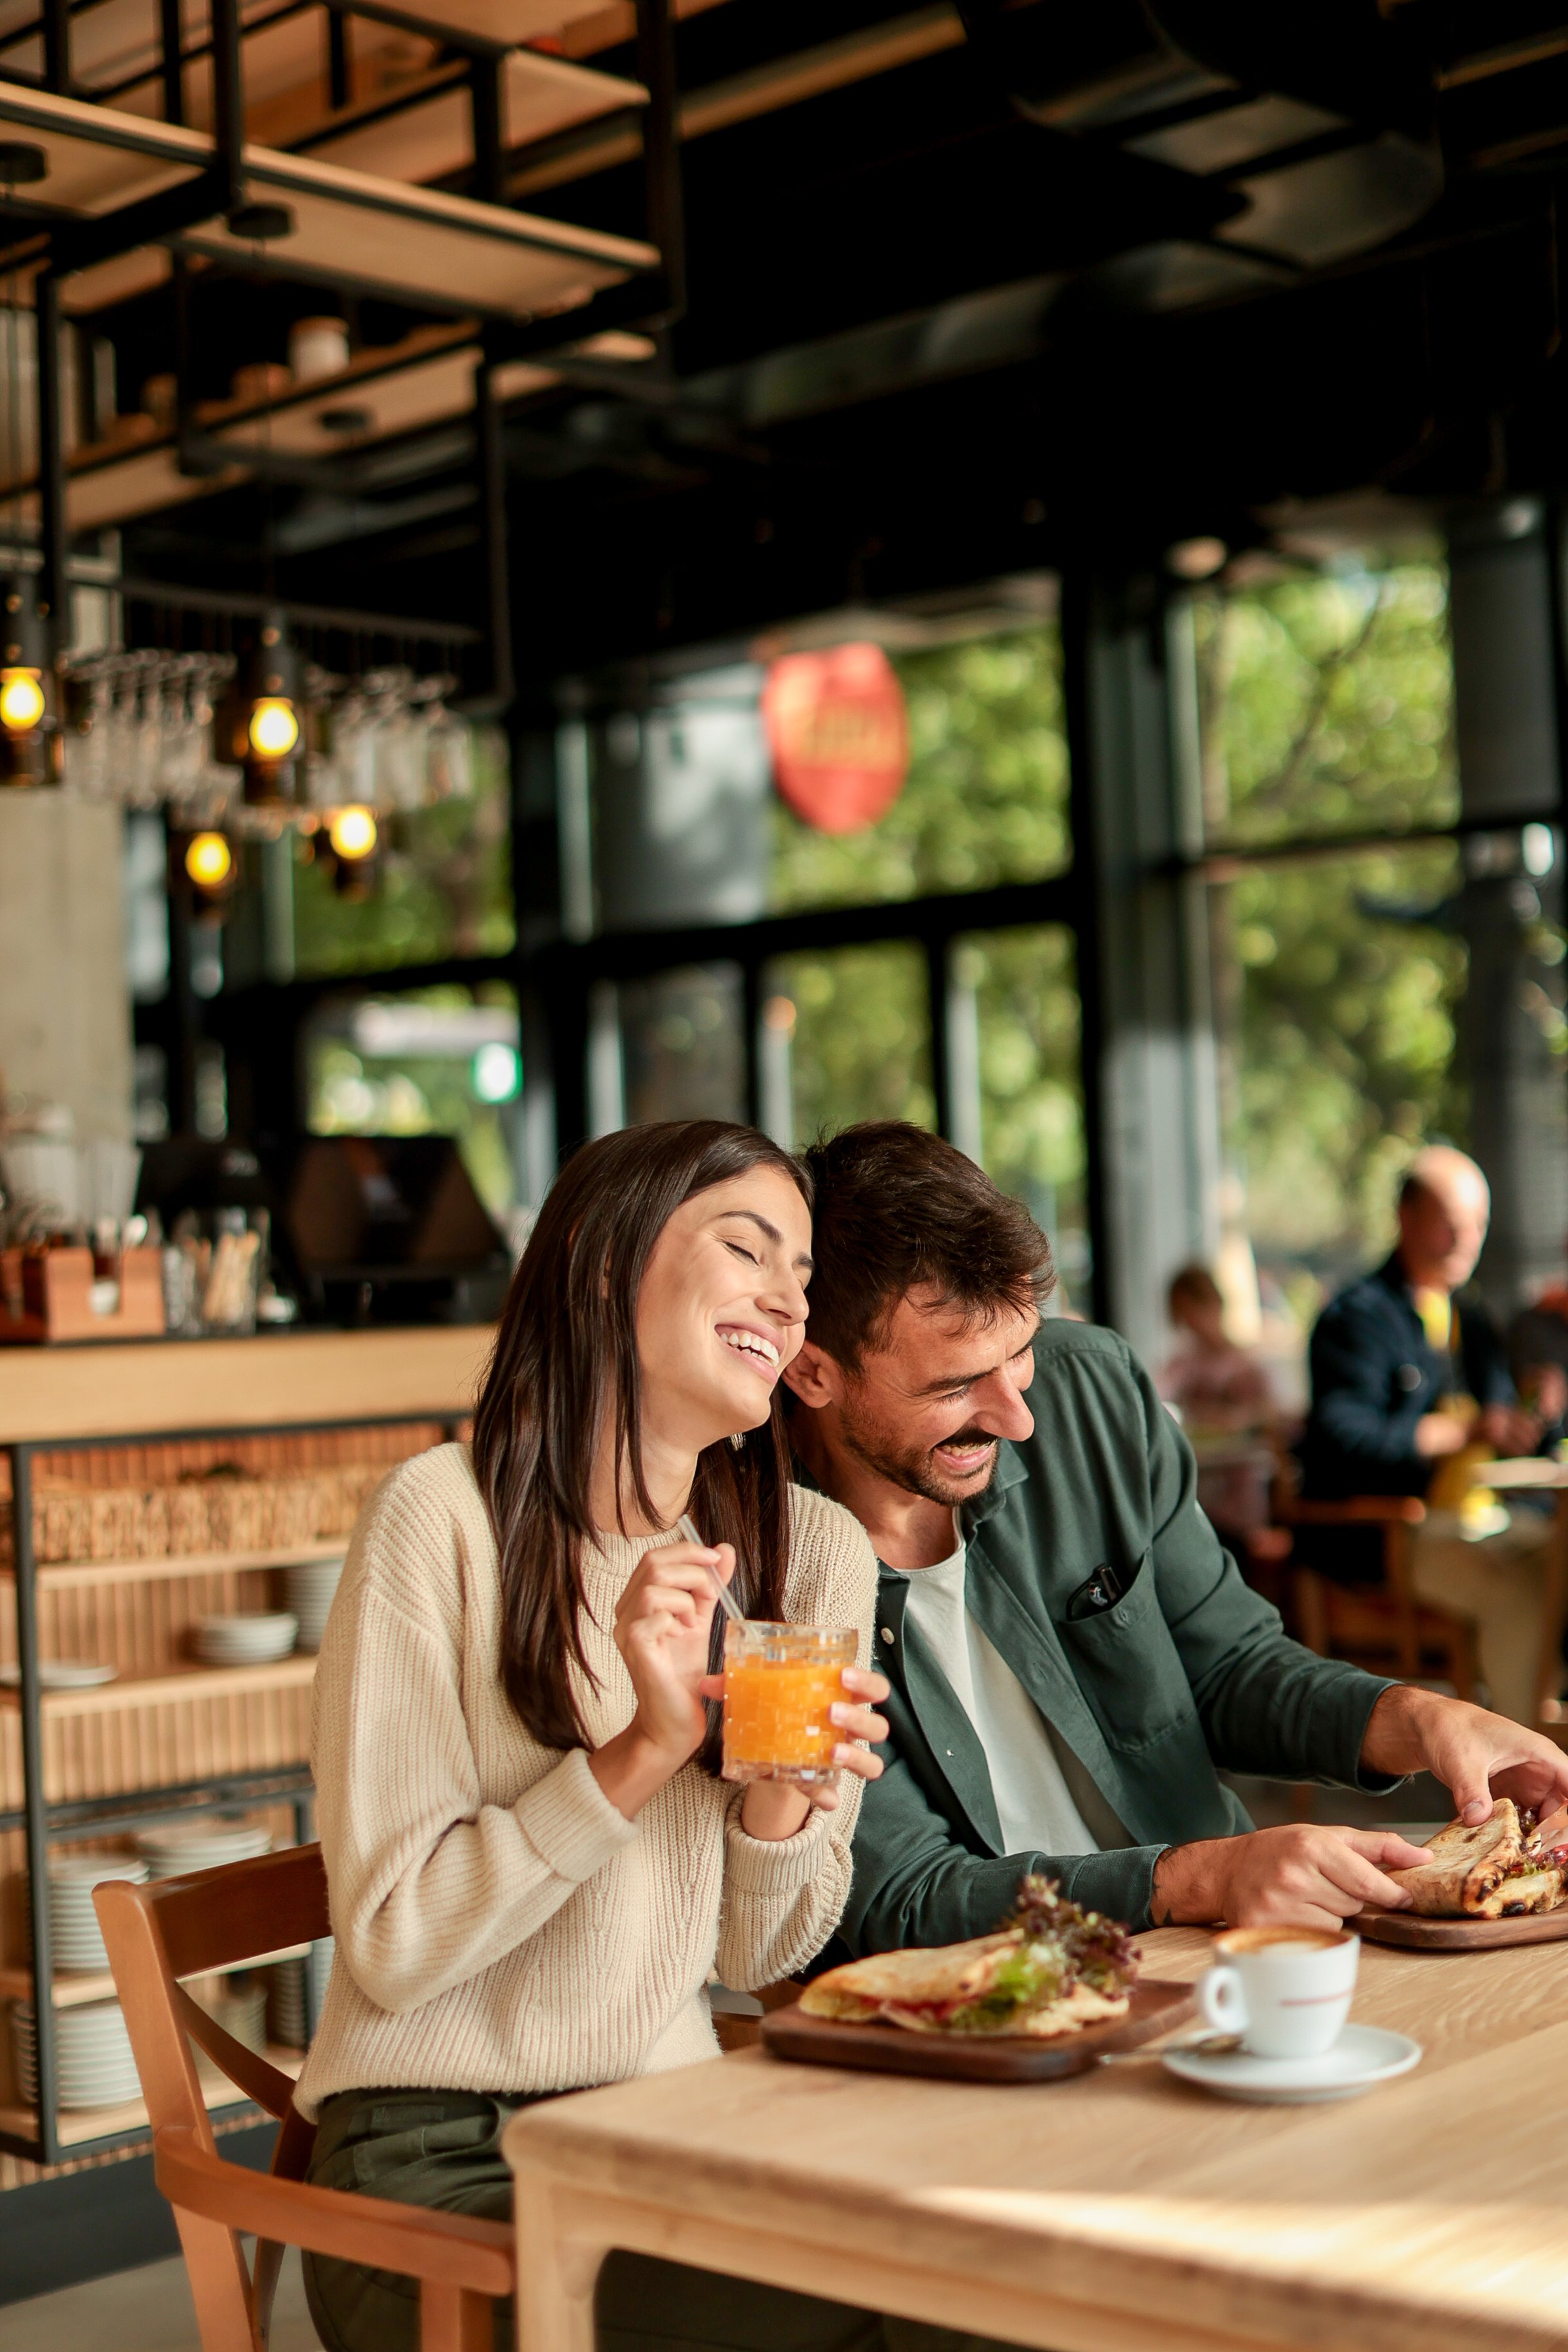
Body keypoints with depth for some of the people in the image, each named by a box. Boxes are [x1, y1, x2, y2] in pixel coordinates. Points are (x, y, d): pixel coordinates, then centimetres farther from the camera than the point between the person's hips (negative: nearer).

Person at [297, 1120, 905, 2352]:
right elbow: (389, 1948, -13)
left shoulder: (816, 1553, 4)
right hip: (441, 2161, -5)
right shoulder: (447, 1516, -11)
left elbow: (755, 1955, 8)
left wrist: (783, 1798, -12)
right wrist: (642, 1754, -21)